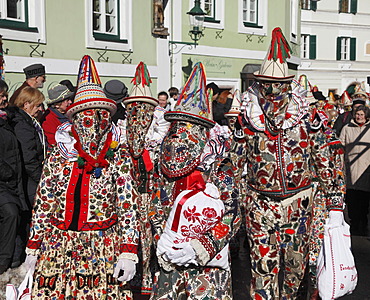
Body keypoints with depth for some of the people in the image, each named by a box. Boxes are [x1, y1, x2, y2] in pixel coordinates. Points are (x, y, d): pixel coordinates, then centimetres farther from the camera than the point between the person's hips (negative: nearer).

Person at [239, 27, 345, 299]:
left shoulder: (306, 116, -4)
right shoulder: (247, 116, -3)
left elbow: (326, 163, -2)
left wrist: (336, 206, -4)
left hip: (299, 202, 1)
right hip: (260, 204, 0)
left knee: (295, 266, 13)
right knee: (264, 267, -1)